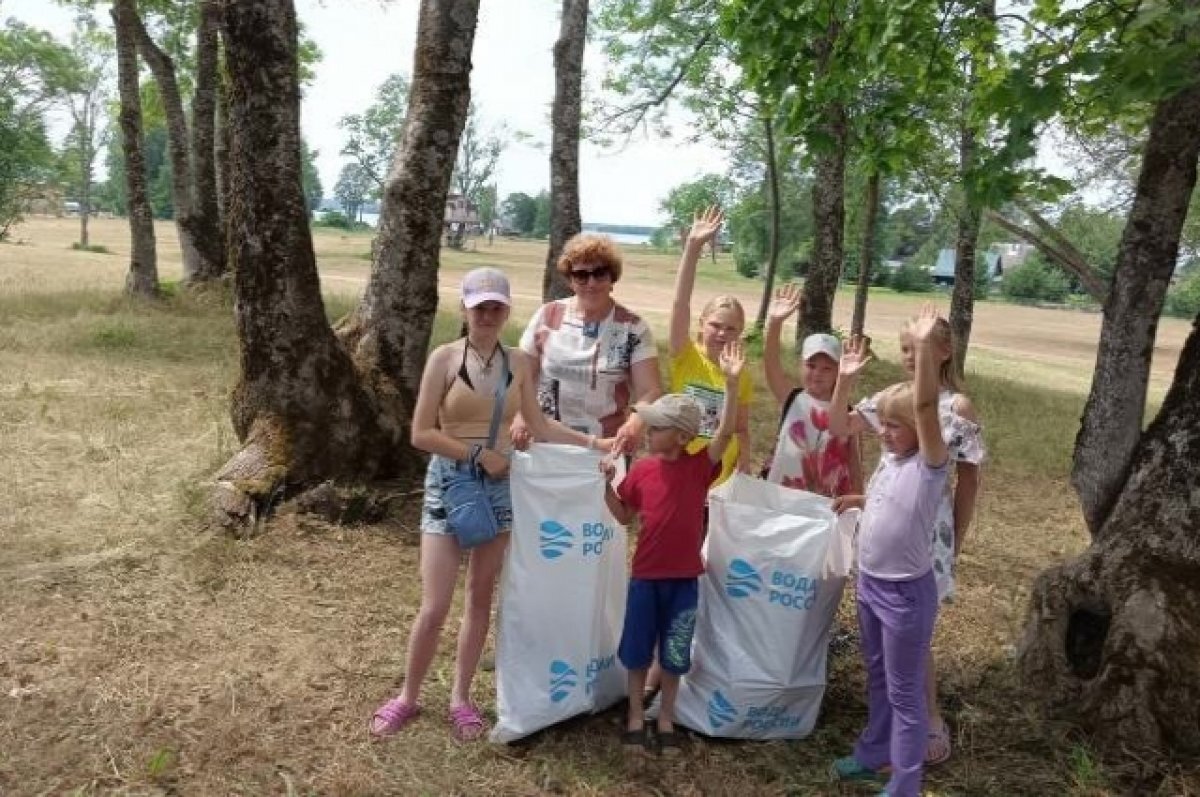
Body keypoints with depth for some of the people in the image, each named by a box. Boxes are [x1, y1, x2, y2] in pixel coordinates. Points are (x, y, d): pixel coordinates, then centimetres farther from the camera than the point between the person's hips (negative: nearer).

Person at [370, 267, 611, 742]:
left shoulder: (519, 363, 3)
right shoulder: (445, 358, -8)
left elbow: (539, 426, 8)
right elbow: (421, 434, -10)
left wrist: (592, 442, 1)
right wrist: (477, 453, -14)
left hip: (499, 487, 4)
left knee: (480, 599, 12)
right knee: (434, 608, -2)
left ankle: (460, 697, 28)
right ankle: (408, 697, 22)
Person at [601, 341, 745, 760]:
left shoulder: (700, 466, -9)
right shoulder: (641, 469, -3)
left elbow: (726, 432, -25)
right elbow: (623, 515, 7)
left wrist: (731, 383, -35)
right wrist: (607, 484, -8)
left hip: (684, 577, -1)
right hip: (646, 575, 2)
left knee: (674, 655, 13)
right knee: (637, 650, 13)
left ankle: (666, 718, 32)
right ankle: (635, 716, 31)